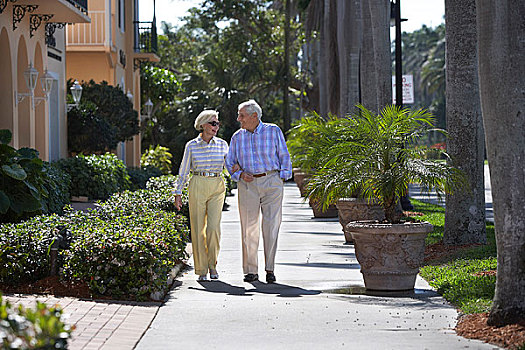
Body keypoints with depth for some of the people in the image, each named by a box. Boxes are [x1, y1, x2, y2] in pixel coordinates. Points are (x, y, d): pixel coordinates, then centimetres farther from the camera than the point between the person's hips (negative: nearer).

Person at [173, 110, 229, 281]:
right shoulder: (191, 146, 2)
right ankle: (202, 269, 6)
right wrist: (178, 193, 6)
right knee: (198, 228, -2)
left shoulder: (222, 145, 7)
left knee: (213, 227, -10)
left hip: (217, 188, 1)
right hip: (197, 187, -1)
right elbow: (184, 170, 8)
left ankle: (212, 265, 10)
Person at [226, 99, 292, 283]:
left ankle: (270, 269, 1)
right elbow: (230, 162, 15)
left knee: (271, 226, -7)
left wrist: (282, 177, -1)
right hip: (247, 185, 2)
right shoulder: (237, 137, 9)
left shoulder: (273, 131, 3)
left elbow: (284, 156, 8)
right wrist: (240, 174, -4)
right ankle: (251, 270, 6)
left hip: (271, 181, -2)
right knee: (249, 228, 0)